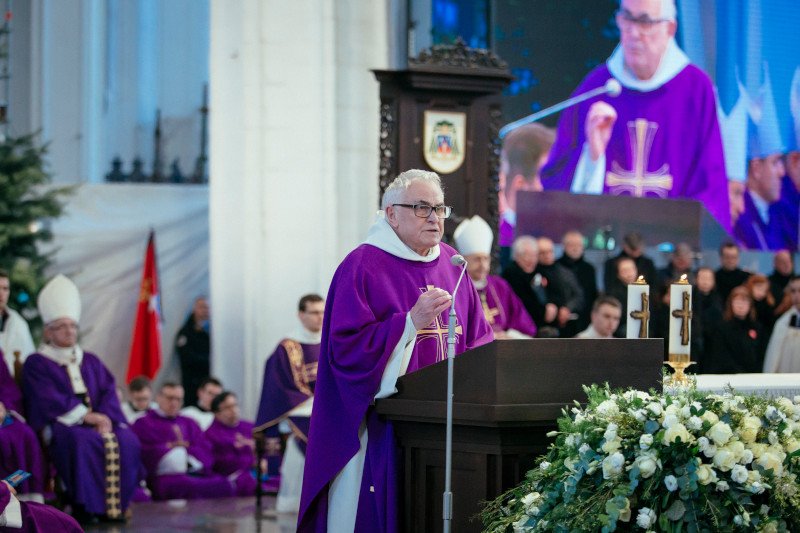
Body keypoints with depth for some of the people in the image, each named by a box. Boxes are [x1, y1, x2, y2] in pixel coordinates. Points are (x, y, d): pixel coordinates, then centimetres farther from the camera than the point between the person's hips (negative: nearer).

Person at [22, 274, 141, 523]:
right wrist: (85, 415, -16)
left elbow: (109, 393, 8)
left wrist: (105, 416, -14)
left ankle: (117, 503, -21)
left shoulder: (91, 361, 21)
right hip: (58, 425, -5)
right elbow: (50, 402, -10)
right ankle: (85, 506, -33)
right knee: (84, 441, -39)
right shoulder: (37, 363, 4)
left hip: (97, 421, 5)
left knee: (127, 440, -27)